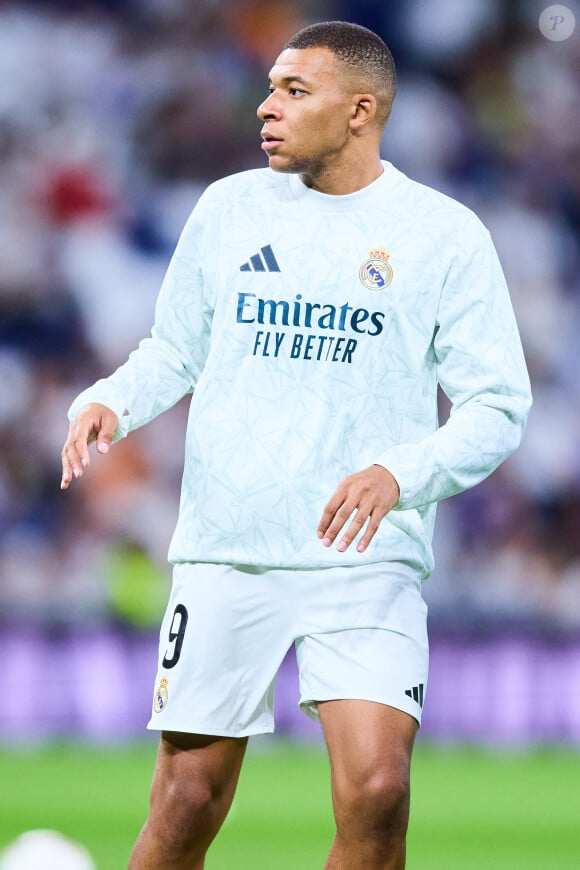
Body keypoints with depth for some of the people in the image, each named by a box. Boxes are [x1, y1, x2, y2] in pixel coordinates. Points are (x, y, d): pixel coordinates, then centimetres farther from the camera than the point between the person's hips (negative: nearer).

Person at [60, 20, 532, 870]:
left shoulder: (444, 234, 0)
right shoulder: (228, 208, 9)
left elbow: (497, 407, -1)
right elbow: (175, 351, 19)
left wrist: (400, 473, -19)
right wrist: (109, 402, -2)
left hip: (366, 561, -2)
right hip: (223, 556, 2)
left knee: (375, 792, -17)